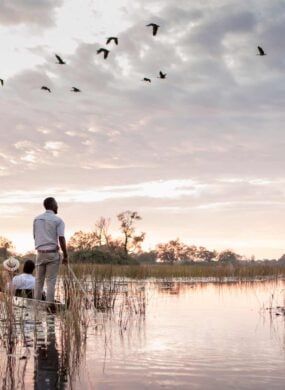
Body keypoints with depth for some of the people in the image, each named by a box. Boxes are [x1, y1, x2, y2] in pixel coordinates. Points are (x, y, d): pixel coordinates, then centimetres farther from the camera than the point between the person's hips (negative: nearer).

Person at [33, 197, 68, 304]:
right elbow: (61, 239, -13)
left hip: (40, 252, 4)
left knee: (38, 281, 12)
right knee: (51, 281, 0)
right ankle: (49, 305, -1)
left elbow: (35, 236, 12)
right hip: (53, 253, -4)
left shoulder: (37, 219, 8)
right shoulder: (58, 220, -6)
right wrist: (65, 256, -9)